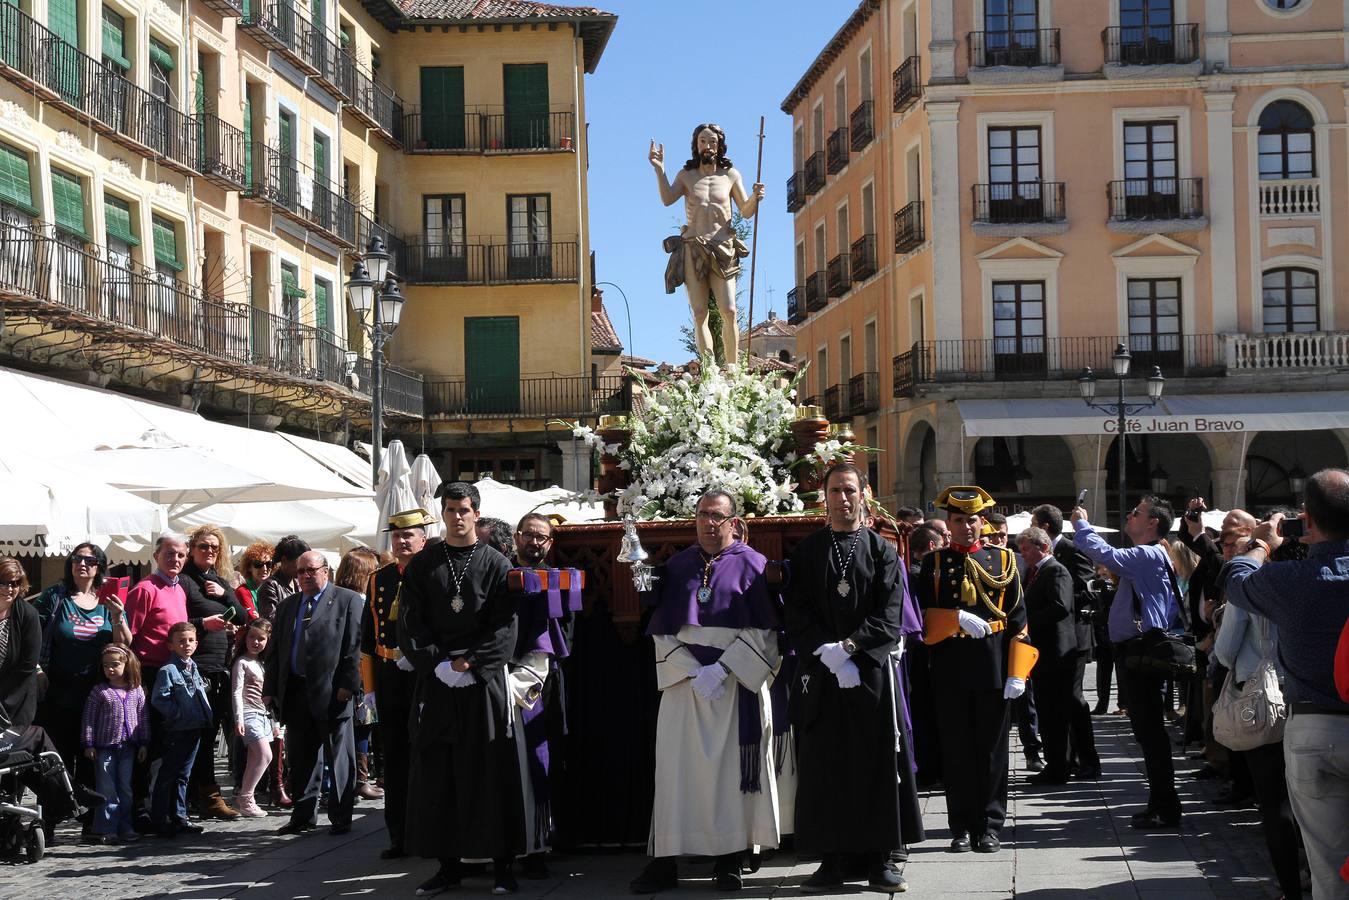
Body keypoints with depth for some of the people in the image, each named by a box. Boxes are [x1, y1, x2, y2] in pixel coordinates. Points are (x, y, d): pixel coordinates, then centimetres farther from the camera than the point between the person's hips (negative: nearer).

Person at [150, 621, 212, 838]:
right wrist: (178, 714, -18)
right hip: (176, 730, -8)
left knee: (183, 775, 14)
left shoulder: (193, 668, 14)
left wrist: (206, 713, 10)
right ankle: (160, 820, 3)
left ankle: (179, 817, 21)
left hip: (195, 729, 8)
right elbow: (158, 699, -17)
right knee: (167, 775, -2)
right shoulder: (168, 670, -12)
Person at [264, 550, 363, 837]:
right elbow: (275, 649, 16)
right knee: (300, 758, 10)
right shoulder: (287, 606, 17)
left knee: (339, 757, 2)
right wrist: (272, 688, 7)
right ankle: (303, 815, 19)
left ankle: (341, 818, 9)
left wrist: (347, 684, -14)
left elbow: (354, 645, -7)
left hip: (331, 692, -5)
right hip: (296, 692, 5)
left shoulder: (347, 600, 0)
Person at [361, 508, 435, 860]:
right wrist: (369, 686, 9)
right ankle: (399, 837, 14)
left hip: (423, 674, -4)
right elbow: (367, 636, 12)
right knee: (394, 758, 8)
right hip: (387, 678, 5)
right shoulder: (379, 580, 11)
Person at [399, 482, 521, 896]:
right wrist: (440, 664, -10)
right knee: (436, 773, 2)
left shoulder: (496, 564, 4)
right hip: (434, 679, 2)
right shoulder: (422, 565, 9)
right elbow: (410, 625, 3)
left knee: (490, 771, -1)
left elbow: (505, 627, -3)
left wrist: (470, 664, -13)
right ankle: (447, 863, 8)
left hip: (484, 679, -2)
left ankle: (501, 863, 4)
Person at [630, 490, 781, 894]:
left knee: (731, 770, -1)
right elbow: (662, 631, 6)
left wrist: (721, 669, -14)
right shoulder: (677, 567, 10)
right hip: (683, 680, 2)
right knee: (676, 769, -1)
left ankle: (729, 862, 5)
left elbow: (761, 630, -4)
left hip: (736, 684, -2)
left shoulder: (752, 566, 3)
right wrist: (693, 672, -9)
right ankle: (665, 862, -1)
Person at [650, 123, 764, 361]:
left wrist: (755, 198, -9)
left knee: (728, 312, -11)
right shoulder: (686, 175, 11)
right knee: (700, 314, -7)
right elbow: (667, 199, -5)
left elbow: (746, 212, 11)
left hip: (723, 250, 0)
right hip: (693, 249, 0)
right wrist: (659, 169, -13)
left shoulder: (730, 175, 12)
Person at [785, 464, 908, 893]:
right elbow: (796, 614, 1)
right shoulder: (806, 552, 9)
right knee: (824, 767, 1)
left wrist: (850, 645, -15)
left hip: (871, 669, -1)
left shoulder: (882, 551, 6)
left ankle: (877, 859, 7)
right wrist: (828, 653, -13)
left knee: (874, 764, 1)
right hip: (820, 672, 1)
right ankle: (832, 859, 6)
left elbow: (890, 615, -2)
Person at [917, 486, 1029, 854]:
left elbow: (1018, 619, 3)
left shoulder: (1003, 560, 6)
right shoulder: (934, 563, 6)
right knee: (956, 750, 5)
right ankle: (962, 828, 12)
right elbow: (924, 616, -1)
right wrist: (959, 619, -19)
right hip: (950, 671, 0)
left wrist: (1017, 672, -5)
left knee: (992, 748, 5)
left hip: (993, 668, 0)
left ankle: (990, 826, 13)